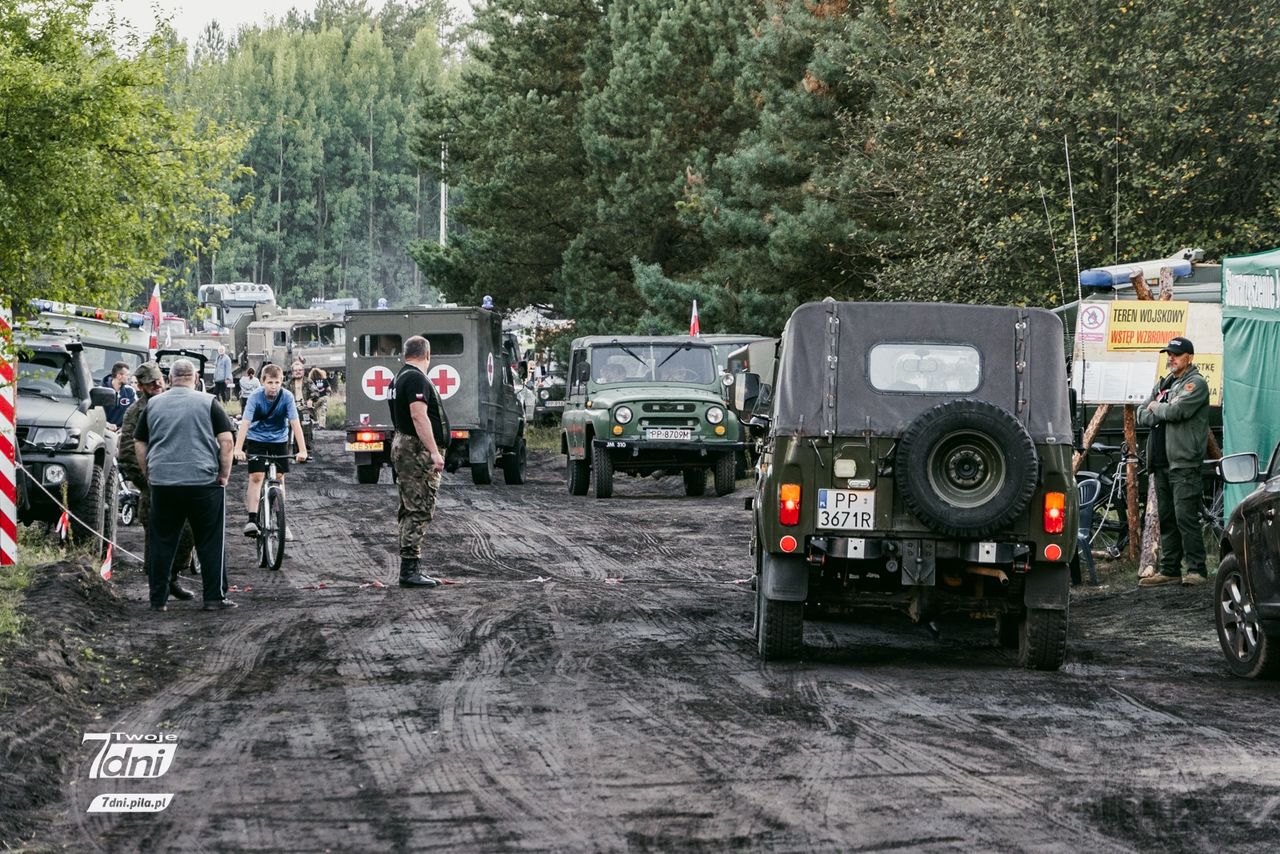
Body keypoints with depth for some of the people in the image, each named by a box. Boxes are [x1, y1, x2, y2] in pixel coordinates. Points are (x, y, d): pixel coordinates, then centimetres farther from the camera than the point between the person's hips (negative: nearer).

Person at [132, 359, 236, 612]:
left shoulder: (153, 405, 10)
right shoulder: (208, 403, 1)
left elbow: (139, 445, 13)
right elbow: (226, 441, -4)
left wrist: (148, 474, 20)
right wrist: (224, 474, 4)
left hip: (162, 483, 2)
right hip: (204, 481, -2)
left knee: (162, 543, 9)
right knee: (211, 543, 5)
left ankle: (158, 599, 10)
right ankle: (215, 597, 3)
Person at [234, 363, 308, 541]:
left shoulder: (287, 397, -20)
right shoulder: (256, 397, -23)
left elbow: (295, 423, -22)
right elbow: (245, 423, -29)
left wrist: (302, 450, -29)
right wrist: (238, 449, -39)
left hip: (279, 439, 2)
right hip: (257, 438, -2)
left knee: (279, 477, 2)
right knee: (256, 476, -13)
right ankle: (252, 519, -14)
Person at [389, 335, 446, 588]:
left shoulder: (400, 378, 18)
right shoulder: (416, 379, -15)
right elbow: (419, 416, -24)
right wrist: (434, 452, -26)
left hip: (402, 445, 11)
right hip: (418, 451, -11)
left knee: (411, 510, 13)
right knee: (419, 511, -10)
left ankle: (411, 568, 16)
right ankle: (410, 569, -13)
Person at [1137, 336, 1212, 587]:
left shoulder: (1195, 383, -4)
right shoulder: (1163, 384, 22)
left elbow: (1177, 411, -18)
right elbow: (1142, 415, 15)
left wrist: (1155, 408, 0)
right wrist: (1162, 413, -4)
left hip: (1184, 463, -8)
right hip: (1162, 462, 8)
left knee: (1185, 517, -13)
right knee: (1166, 519, 9)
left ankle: (1196, 570, -13)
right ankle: (1169, 570, 13)